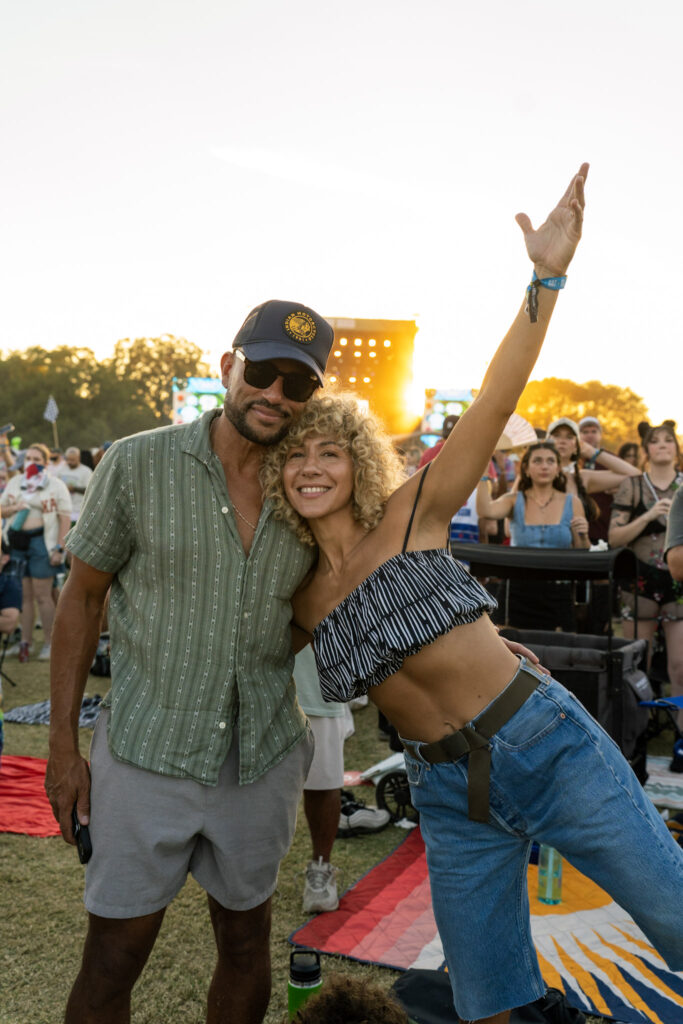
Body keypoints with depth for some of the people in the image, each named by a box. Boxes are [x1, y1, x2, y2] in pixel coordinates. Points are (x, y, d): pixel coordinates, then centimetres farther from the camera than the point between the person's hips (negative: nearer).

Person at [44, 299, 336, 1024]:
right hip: (146, 753, -2)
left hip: (264, 758, 3)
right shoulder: (137, 464, -10)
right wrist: (63, 745, -3)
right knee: (111, 961, 8)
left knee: (246, 941, 19)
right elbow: (82, 599, -2)